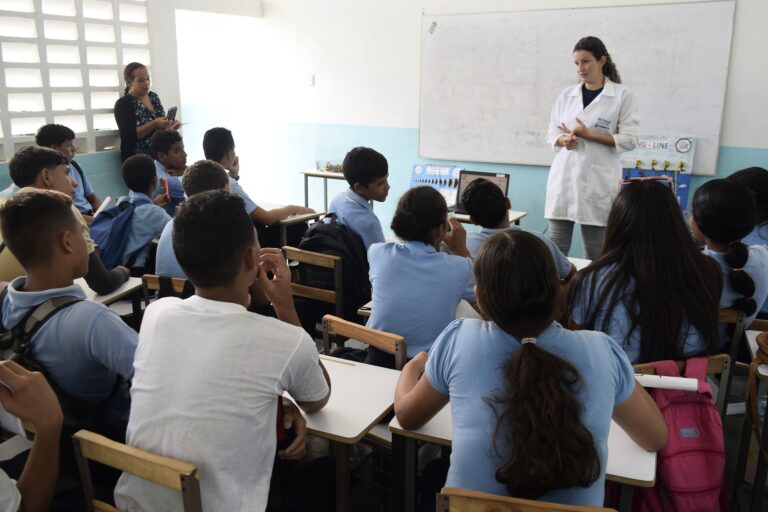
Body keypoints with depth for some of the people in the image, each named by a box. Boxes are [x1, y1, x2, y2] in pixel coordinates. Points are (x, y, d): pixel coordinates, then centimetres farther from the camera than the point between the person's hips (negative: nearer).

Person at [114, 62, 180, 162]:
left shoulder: (154, 97, 12)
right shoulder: (123, 104, -5)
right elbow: (129, 135, -16)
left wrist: (170, 124, -3)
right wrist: (154, 124, -24)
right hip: (138, 155, -6)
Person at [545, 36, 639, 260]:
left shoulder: (622, 95, 0)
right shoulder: (567, 94, 11)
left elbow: (629, 139, -5)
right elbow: (551, 133, 13)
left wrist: (588, 135, -14)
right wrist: (564, 140, -11)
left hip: (598, 180, -3)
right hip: (564, 177, 3)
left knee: (596, 252, 1)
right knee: (555, 248, 3)